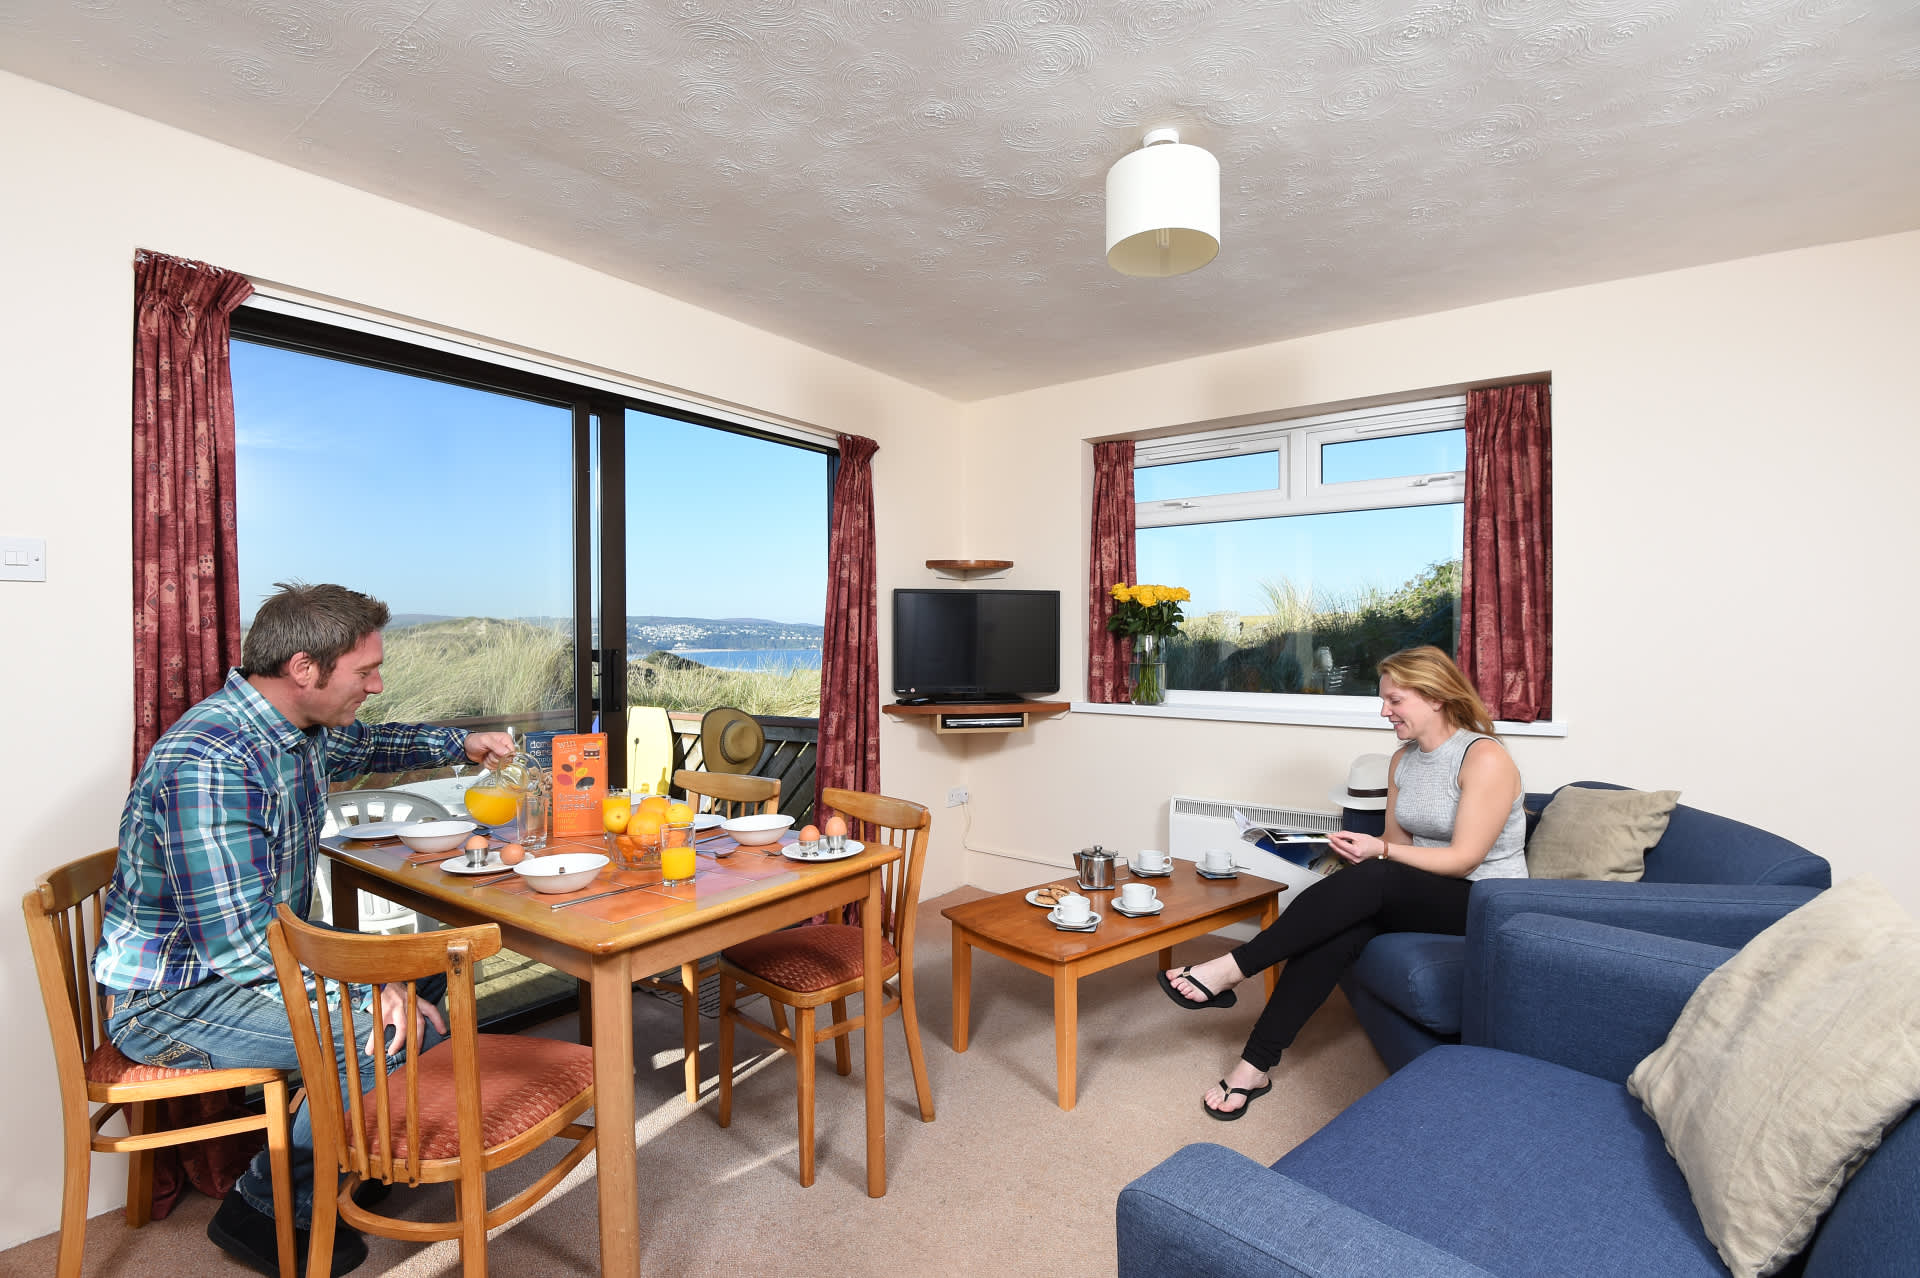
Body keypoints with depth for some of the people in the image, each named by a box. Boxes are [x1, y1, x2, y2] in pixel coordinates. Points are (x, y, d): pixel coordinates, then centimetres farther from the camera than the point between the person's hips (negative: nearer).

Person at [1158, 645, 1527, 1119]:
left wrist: (1380, 852, -25)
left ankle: (1229, 970, -30)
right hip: (1421, 897, 6)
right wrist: (1361, 851, -10)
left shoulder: (1485, 758, -14)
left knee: (1370, 881, -33)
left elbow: (1465, 857, -18)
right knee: (1340, 928, -26)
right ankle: (1256, 1063, -25)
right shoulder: (1403, 760, 9)